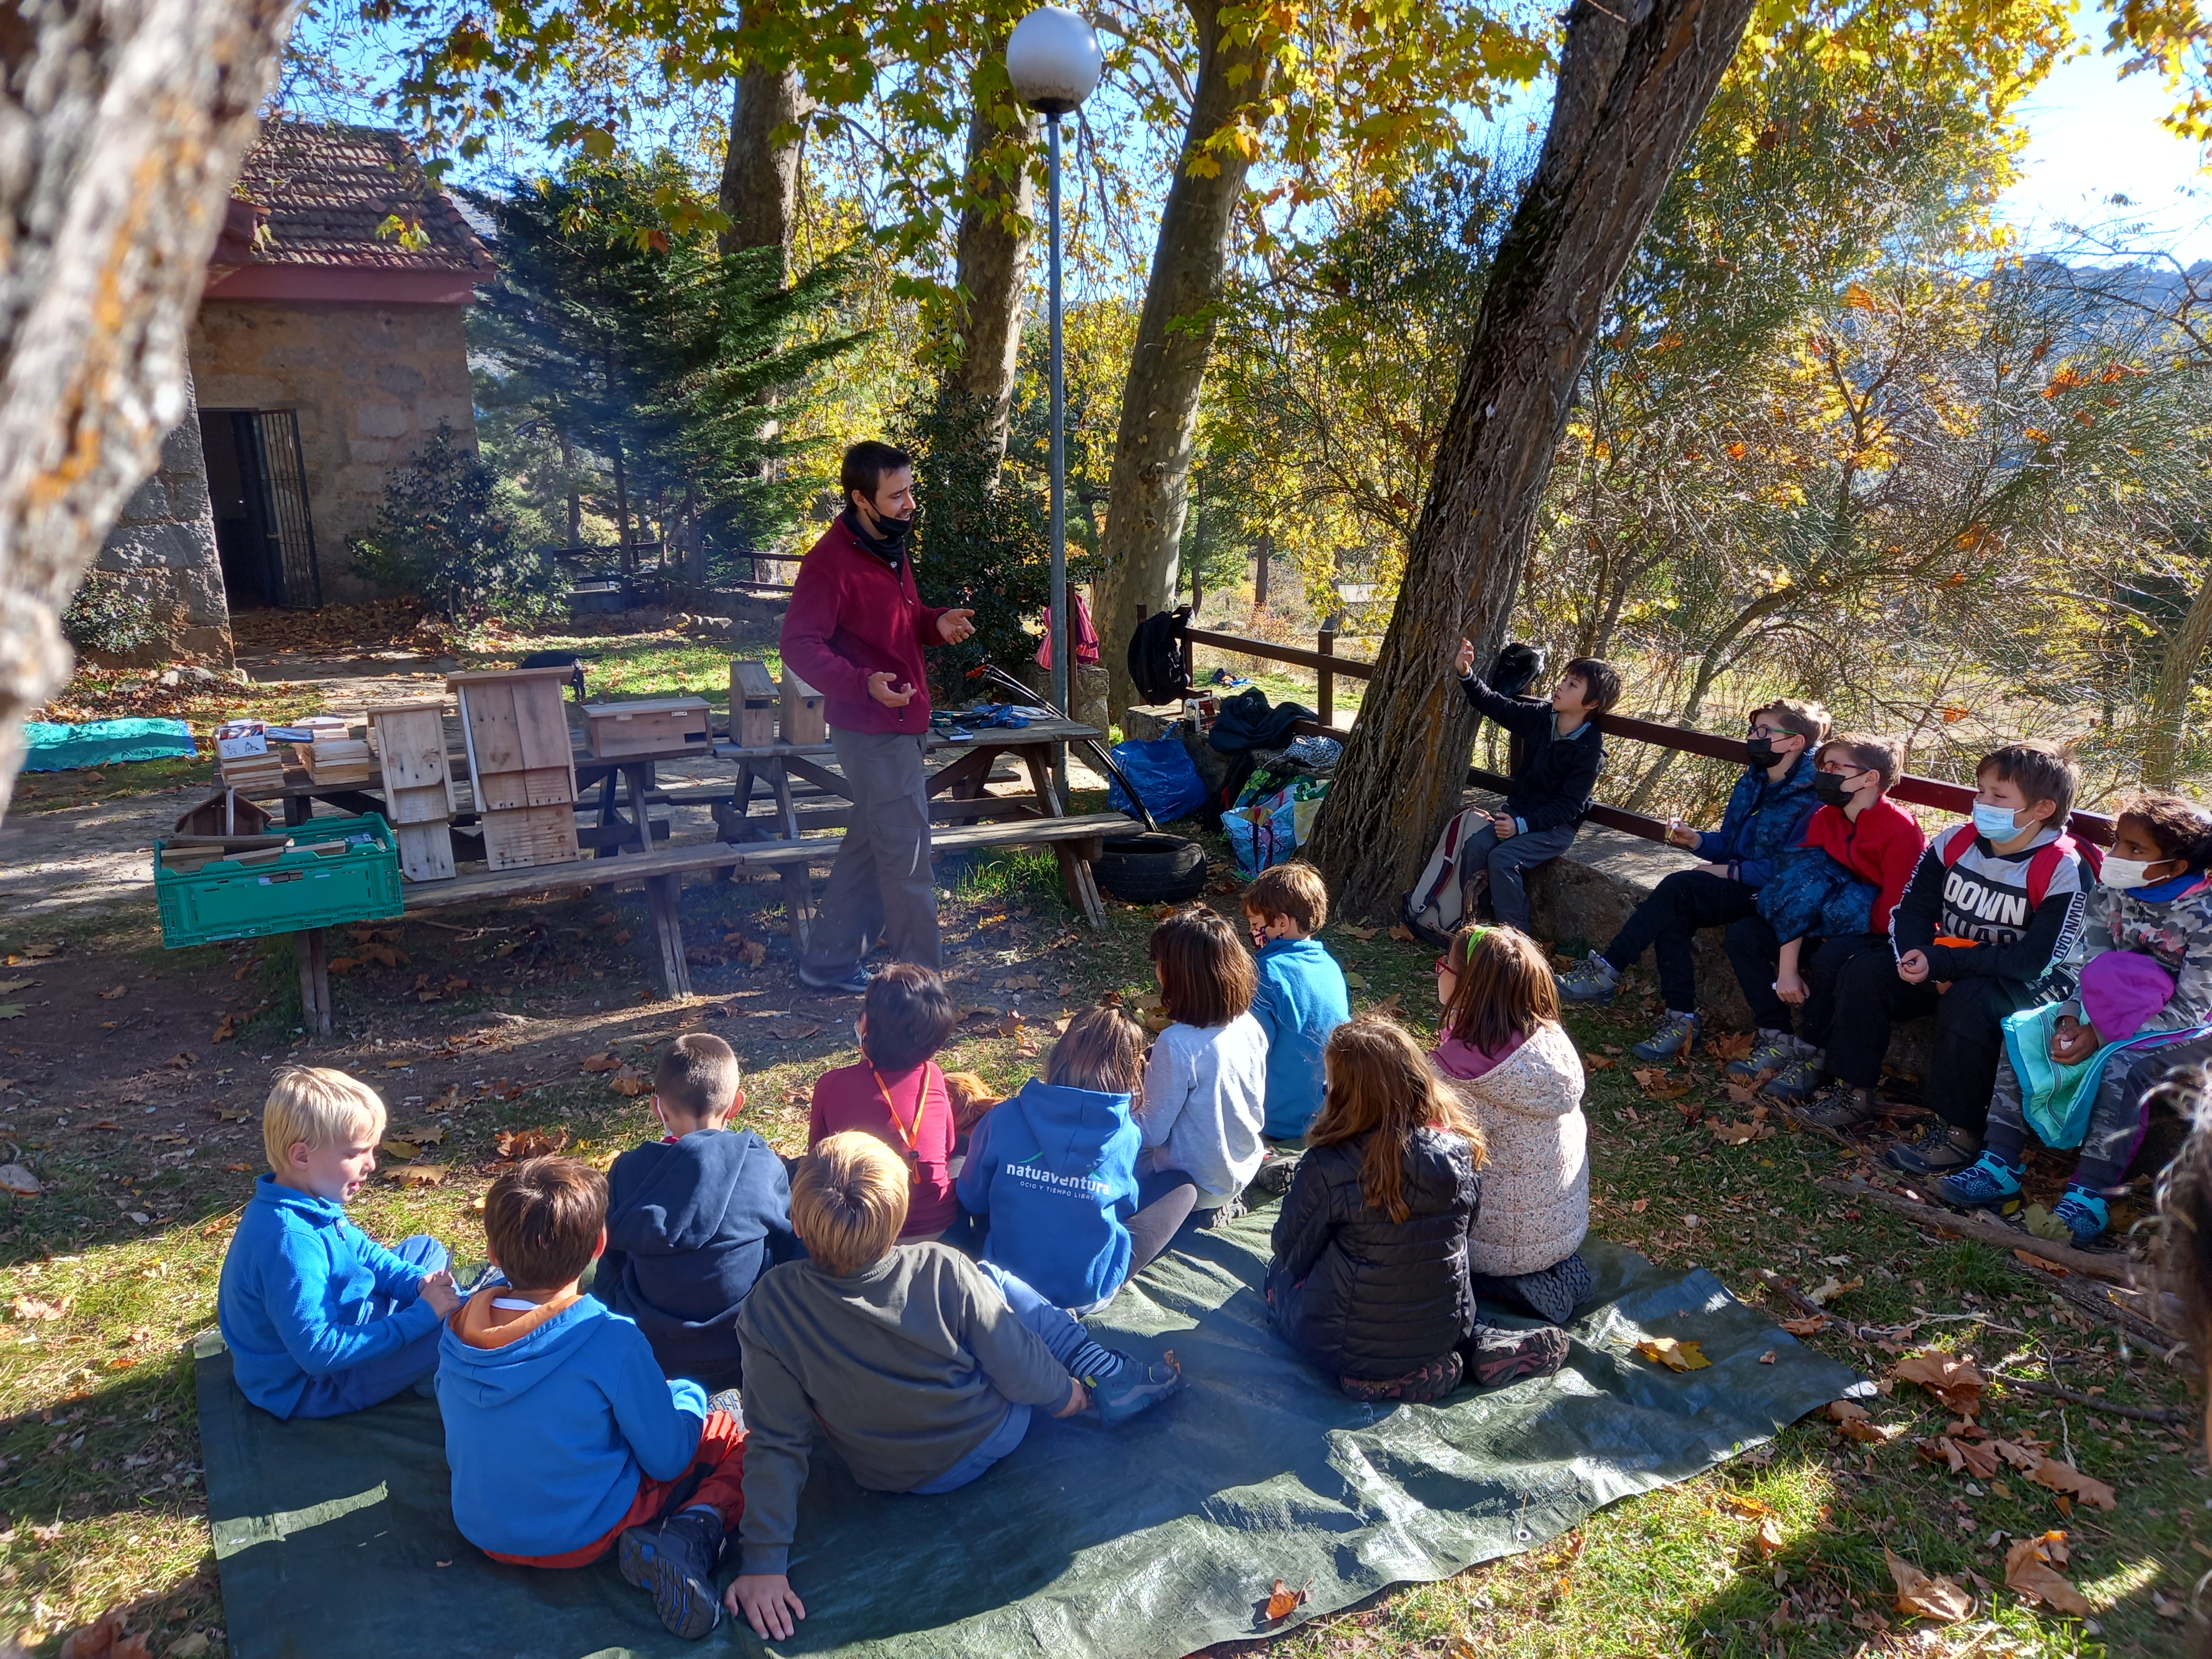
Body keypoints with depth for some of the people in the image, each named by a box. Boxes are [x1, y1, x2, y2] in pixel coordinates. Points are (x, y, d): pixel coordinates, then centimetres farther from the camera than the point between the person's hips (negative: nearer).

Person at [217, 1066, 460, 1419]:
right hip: (309, 1388, -10)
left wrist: (418, 1282, -8)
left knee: (426, 1248, 19)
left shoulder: (311, 1200, -5)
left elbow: (362, 1251, 11)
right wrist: (421, 1315, -32)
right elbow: (319, 1353, -35)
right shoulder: (290, 1242, -35)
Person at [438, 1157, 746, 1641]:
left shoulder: (460, 1326, -12)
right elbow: (668, 1459, -16)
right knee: (733, 1436, 5)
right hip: (585, 1537, -6)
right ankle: (691, 1534, -16)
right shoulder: (612, 1340, -28)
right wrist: (688, 1396, 5)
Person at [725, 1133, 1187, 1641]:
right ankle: (1113, 1383, 24)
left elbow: (777, 1444, -22)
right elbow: (1020, 1369, -17)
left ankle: (1111, 1379, 28)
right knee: (994, 1278, 15)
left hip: (892, 1477, 2)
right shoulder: (944, 1272, -31)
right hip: (991, 1439, -2)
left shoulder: (769, 1310, -29)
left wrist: (762, 1560, -12)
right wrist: (1062, 1391, 3)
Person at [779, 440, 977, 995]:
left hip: (901, 725, 10)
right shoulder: (830, 561, -18)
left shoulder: (892, 546, 11)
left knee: (869, 846, 17)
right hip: (872, 731, -10)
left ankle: (829, 963, 29)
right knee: (907, 862, -4)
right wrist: (863, 683, -33)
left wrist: (937, 622, 1)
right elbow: (800, 646, -20)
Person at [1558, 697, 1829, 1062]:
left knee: (1680, 887, -27)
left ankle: (1606, 973, -21)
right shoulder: (1753, 782, 12)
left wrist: (1730, 872, -17)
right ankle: (1681, 1020, -21)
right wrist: (1696, 840, -2)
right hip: (1739, 885, 7)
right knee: (1673, 918, -23)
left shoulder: (1814, 797, -15)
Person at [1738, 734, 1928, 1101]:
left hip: (1879, 936, -7)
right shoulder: (1824, 818, -1)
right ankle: (1777, 1041, -7)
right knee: (1742, 933, -7)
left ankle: (1809, 1055, -15)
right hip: (1828, 928, 8)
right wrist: (1786, 969, -14)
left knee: (1832, 957, -38)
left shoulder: (1901, 830, -21)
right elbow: (1798, 892, -7)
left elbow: (1891, 916, -23)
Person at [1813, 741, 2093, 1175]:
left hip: (2020, 988, -6)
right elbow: (1911, 910, 2)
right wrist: (1918, 960, -20)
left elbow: (2036, 961, -25)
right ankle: (1856, 1094, -5)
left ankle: (1956, 1132, -23)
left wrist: (1941, 964, -29)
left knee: (1967, 1001, -36)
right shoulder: (1955, 842, -2)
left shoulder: (2063, 871, -19)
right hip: (1942, 969, 6)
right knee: (1864, 971, -13)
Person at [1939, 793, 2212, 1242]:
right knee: (2023, 1033, -12)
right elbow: (2090, 969, -1)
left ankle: (2090, 1197, -30)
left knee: (2122, 1065, -35)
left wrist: (2101, 1035, -27)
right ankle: (2000, 1168, -13)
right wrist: (2072, 1017, -22)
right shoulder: (2110, 894, -3)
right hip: (2111, 1014, 7)